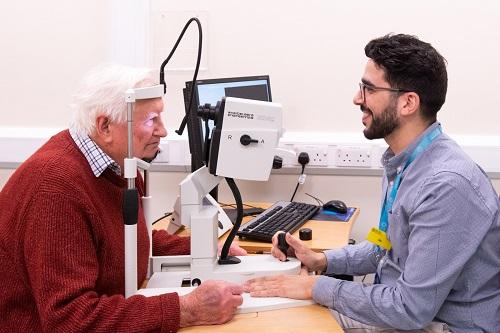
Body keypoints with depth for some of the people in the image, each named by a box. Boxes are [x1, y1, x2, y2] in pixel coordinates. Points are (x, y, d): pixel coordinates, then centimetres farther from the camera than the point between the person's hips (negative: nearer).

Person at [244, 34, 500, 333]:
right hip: (404, 299, 8)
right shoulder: (402, 162, 2)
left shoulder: (447, 185, -28)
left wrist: (318, 286, -19)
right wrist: (321, 261, 1)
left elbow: (412, 309, -27)